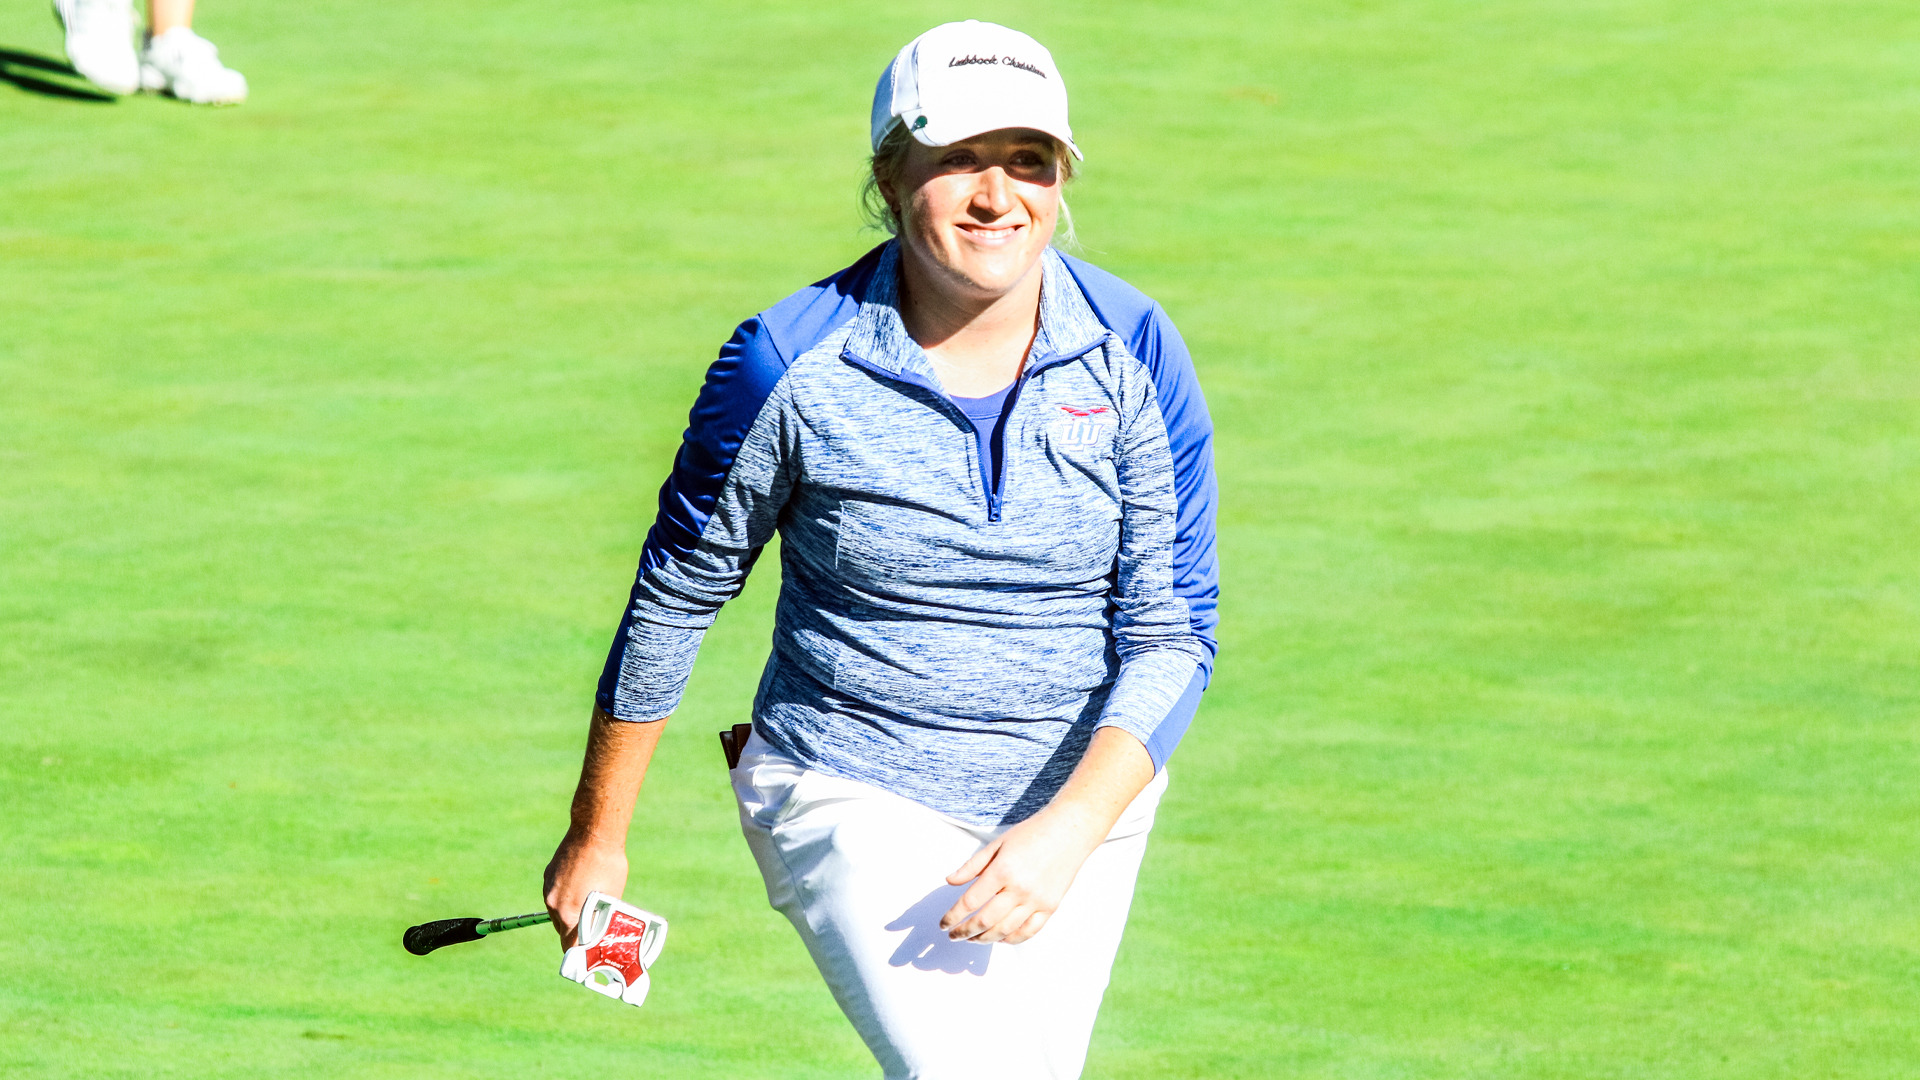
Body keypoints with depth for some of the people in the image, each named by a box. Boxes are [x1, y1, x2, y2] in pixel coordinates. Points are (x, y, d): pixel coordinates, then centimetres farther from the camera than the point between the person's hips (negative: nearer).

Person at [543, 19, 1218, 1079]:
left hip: (1080, 799, 4)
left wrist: (1069, 833, -24)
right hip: (855, 802, -4)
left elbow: (1171, 633, -9)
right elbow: (676, 593, -2)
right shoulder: (790, 365, -15)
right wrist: (596, 835, 5)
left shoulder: (1133, 355, -9)